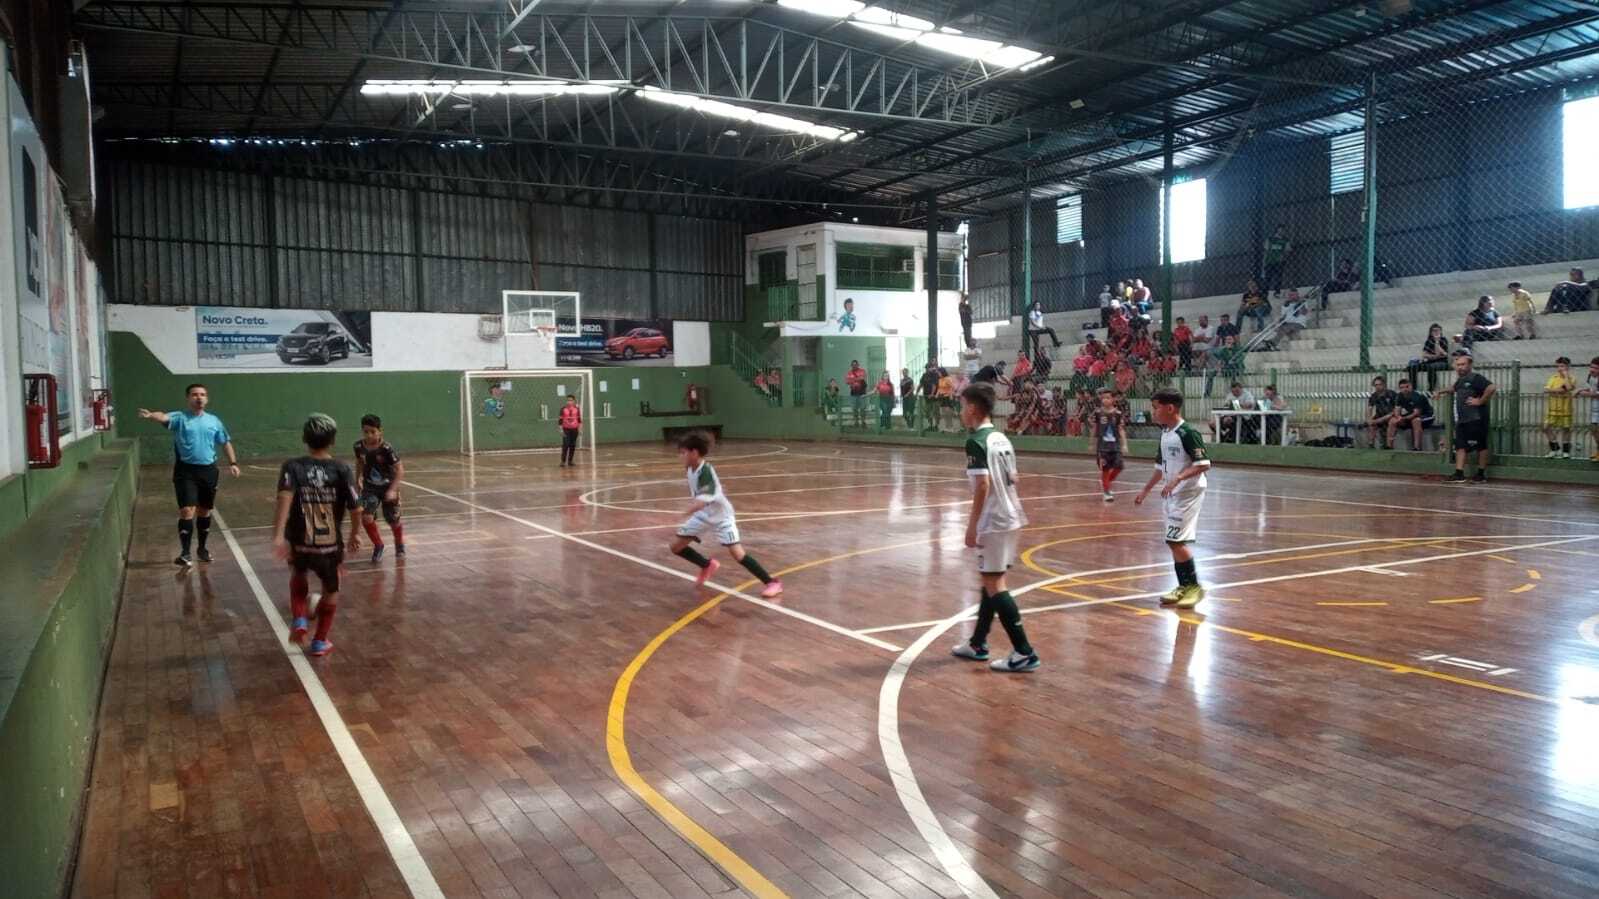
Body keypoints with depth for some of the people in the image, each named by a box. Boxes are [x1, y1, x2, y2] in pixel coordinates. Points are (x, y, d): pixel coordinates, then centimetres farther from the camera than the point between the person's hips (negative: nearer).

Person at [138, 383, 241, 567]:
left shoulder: (214, 421, 9)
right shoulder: (180, 417, -3)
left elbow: (226, 443, 17)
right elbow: (164, 417, -25)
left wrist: (233, 463, 8)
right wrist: (151, 415, -48)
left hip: (208, 470, 4)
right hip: (186, 470, -4)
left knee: (205, 511, 14)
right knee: (187, 511, -11)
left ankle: (202, 548, 30)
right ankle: (185, 553, -7)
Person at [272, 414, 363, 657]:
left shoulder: (293, 467, -3)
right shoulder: (341, 469, -3)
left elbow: (285, 497, -21)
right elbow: (356, 509, -7)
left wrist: (278, 535, -27)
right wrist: (355, 534, 11)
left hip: (299, 545, 1)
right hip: (331, 546, -1)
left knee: (298, 574, 35)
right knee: (331, 591, 25)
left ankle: (299, 621, 20)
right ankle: (320, 641, 30)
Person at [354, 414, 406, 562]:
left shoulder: (386, 449, -24)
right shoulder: (359, 447, -12)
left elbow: (399, 470, -21)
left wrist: (392, 489, -28)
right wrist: (358, 477, 10)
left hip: (387, 488, -2)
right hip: (370, 488, 3)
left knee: (393, 521, 10)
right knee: (366, 517, -17)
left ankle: (399, 545, 41)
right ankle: (378, 545, 9)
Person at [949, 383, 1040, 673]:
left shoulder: (976, 442, -14)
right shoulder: (1002, 438, 12)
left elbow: (983, 485, -21)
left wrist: (972, 525, -16)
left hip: (993, 522, -9)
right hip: (1011, 518, 9)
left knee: (994, 584, -4)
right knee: (990, 580, 17)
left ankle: (1024, 653, -5)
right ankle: (978, 644, 28)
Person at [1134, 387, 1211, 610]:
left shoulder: (1187, 433, -16)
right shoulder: (1164, 434, 10)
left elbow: (1203, 464, -21)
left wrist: (1177, 479, -29)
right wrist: (1145, 491, 24)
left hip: (1188, 493, -8)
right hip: (1172, 494, 8)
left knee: (1175, 540, -10)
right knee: (1175, 542, 10)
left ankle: (1194, 586, 2)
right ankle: (1184, 586, 20)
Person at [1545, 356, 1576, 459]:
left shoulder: (1571, 379, -2)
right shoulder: (1553, 377, 8)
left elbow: (1569, 388, -23)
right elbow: (1546, 389, -2)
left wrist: (1566, 376, -13)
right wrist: (1557, 390, -17)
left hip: (1565, 409, -3)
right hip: (1553, 408, 3)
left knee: (1566, 429, 4)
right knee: (1547, 427, -1)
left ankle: (1566, 451, 17)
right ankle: (1555, 449, 14)